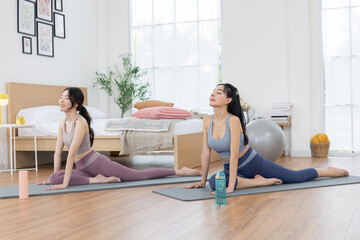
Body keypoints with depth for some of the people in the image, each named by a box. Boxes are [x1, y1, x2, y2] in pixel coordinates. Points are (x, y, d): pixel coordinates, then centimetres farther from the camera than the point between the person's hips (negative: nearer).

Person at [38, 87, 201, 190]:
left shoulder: (80, 122, -23)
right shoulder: (62, 122, 3)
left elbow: (72, 154, -28)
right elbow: (58, 152, 8)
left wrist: (65, 183, -30)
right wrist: (55, 178, 7)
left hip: (98, 163, -8)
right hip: (84, 168, 8)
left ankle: (180, 171, 13)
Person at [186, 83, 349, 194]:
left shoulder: (233, 121, -26)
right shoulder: (207, 121, -9)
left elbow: (234, 155, -31)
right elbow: (205, 153, -3)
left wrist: (231, 187, -34)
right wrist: (203, 181, 0)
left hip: (252, 162, -5)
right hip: (231, 167, 5)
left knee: (297, 177, 5)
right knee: (214, 182, -24)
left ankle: (330, 171, 34)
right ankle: (259, 182, -5)